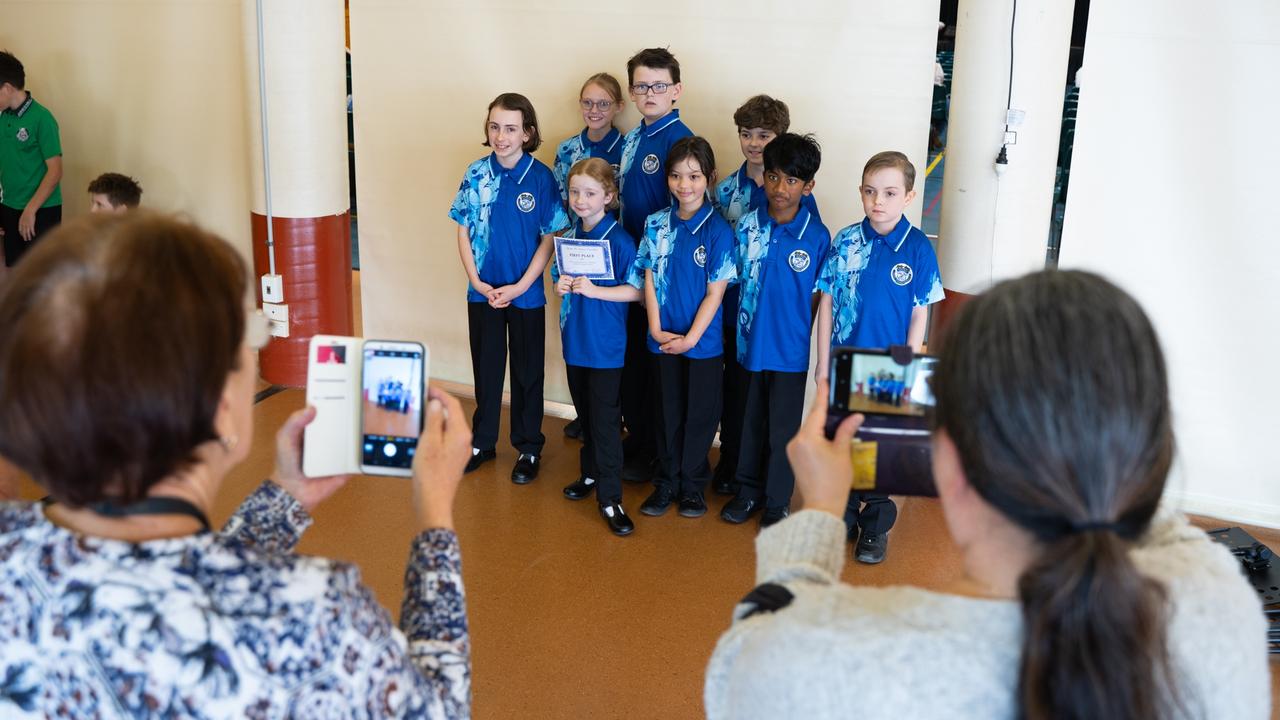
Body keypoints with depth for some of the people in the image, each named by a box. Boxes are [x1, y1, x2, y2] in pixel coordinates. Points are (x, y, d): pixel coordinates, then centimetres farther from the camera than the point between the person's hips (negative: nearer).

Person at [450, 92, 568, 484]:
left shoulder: (541, 177, -11)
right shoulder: (477, 174, -3)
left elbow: (549, 238, -9)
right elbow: (464, 231, 2)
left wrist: (519, 287, -13)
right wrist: (476, 281, -8)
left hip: (526, 293, -2)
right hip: (482, 291, 2)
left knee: (527, 372, 10)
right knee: (486, 368, 15)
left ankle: (528, 448, 24)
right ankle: (482, 442, 30)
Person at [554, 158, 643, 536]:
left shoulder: (619, 240, -13)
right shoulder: (568, 237, 5)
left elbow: (636, 290, -14)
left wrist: (593, 290, -23)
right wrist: (561, 285, -6)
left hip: (605, 344, -6)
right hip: (574, 339, 6)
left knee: (605, 420, -3)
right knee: (585, 414, 18)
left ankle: (610, 497, 3)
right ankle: (591, 473, 35)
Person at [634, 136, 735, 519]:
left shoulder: (718, 230, -11)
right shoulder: (656, 224, -1)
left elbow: (715, 292, -11)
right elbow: (649, 279, 2)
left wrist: (690, 338, -14)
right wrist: (656, 329, -7)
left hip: (703, 341, -3)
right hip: (663, 339, 3)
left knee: (700, 414, 9)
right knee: (668, 412, 14)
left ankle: (693, 484, 25)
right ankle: (667, 482, 28)